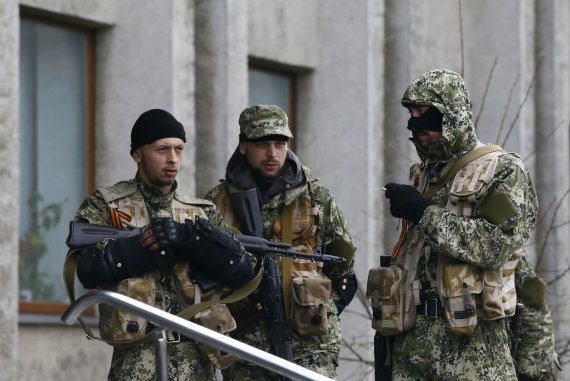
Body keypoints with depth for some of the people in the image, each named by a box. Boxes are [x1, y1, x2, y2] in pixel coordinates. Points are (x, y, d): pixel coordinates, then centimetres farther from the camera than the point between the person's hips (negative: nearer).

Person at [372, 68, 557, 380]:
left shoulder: (502, 171, -2)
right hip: (412, 338, 6)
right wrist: (387, 316, 18)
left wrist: (426, 212, -14)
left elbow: (498, 244, -17)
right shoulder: (421, 176, 20)